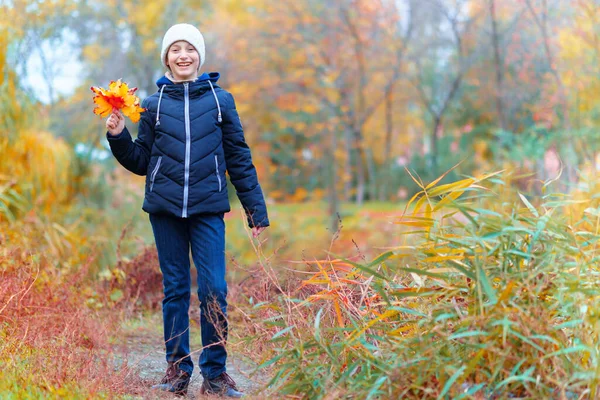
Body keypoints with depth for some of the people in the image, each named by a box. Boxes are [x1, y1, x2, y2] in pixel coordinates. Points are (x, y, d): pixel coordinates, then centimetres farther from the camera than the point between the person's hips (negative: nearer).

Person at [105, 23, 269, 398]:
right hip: (165, 208, 1)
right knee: (175, 289, 6)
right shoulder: (154, 104, 9)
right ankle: (178, 368, 16)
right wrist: (118, 135, -5)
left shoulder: (220, 99, 7)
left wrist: (256, 210, 4)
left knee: (214, 290, -7)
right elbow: (140, 162, 13)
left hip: (207, 208, -1)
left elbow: (240, 159, 7)